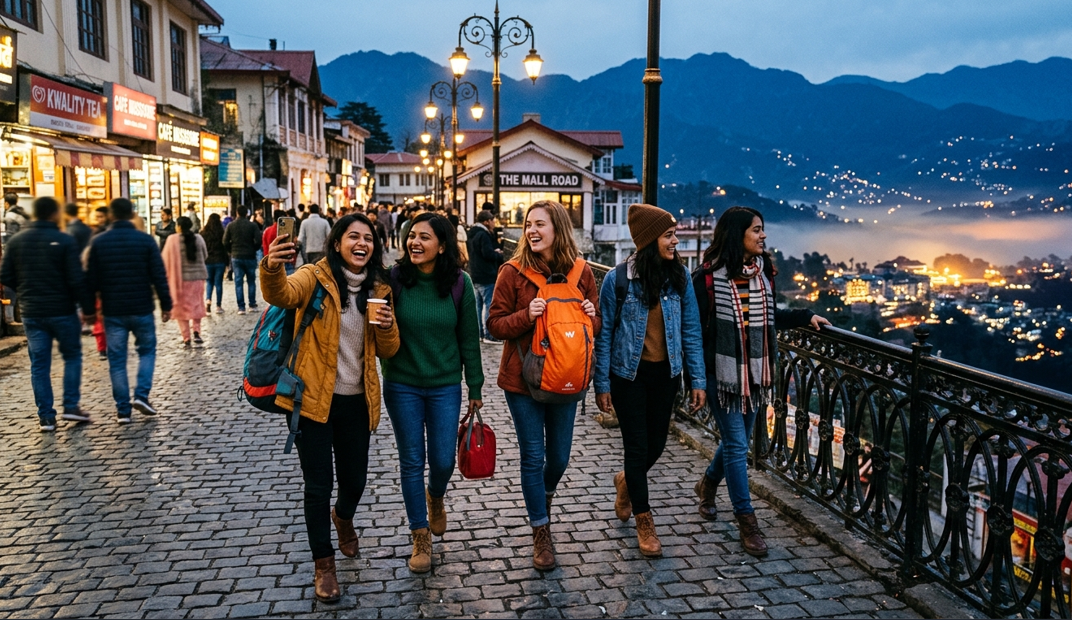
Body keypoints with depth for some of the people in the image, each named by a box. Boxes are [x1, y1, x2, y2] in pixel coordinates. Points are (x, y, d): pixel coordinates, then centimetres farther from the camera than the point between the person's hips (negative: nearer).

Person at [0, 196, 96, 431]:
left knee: (39, 363, 8)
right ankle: (71, 406, 8)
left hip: (31, 312, 4)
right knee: (72, 356, 14)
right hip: (62, 311, -3)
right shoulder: (65, 241, -12)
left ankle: (46, 416, 9)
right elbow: (77, 280, -15)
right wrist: (88, 308, -8)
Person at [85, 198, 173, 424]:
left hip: (112, 311, 1)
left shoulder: (99, 242, -1)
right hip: (142, 309, -1)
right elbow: (159, 276, -6)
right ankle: (141, 394, 1)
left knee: (117, 359, 7)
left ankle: (123, 409, 7)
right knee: (147, 350, 17)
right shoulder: (145, 240, -5)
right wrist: (166, 304, 1)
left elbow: (91, 279, 1)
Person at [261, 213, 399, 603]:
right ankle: (323, 564, 23)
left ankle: (343, 517, 51)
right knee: (318, 486, 3)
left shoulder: (378, 290, 6)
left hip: (357, 401, 4)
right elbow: (281, 295, -31)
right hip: (314, 398, -4)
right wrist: (272, 268, -53)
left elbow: (387, 351, 7)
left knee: (355, 481, 15)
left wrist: (388, 327, -15)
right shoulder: (316, 277, -8)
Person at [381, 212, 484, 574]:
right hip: (402, 385, 0)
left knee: (443, 461, 6)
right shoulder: (395, 279, -9)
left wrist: (475, 387, 3)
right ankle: (421, 536, 26)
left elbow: (469, 338, -1)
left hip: (445, 386, 0)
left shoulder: (459, 282, -8)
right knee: (412, 461, 8)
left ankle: (435, 497, 43)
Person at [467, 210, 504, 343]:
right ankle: (488, 335, -8)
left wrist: (496, 252, 7)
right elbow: (488, 253, -24)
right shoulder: (483, 235, -15)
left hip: (476, 275, 10)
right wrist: (499, 254, -4)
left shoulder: (473, 234, 16)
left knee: (479, 304, 14)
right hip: (486, 276, -10)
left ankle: (480, 332, 19)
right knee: (488, 304, -8)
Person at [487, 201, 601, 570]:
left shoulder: (581, 271, 0)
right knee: (533, 456, 3)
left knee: (559, 456, 14)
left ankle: (544, 495, 48)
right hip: (523, 378, -2)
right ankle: (541, 533, 21)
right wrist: (527, 316, -23)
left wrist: (591, 316, -14)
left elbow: (596, 323, 9)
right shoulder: (513, 272, -8)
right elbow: (495, 325, -6)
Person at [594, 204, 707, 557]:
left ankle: (627, 481, 46)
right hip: (629, 375, -3)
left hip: (665, 373, 3)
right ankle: (644, 521, 22)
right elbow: (604, 335, -7)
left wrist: (697, 379, -2)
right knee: (637, 446, 4)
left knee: (656, 444, 13)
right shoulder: (619, 279, -13)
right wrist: (602, 385, -7)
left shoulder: (680, 277, -4)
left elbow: (691, 330, 1)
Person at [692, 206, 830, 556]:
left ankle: (709, 483, 45)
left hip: (756, 372, 6)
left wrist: (805, 317, 12)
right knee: (736, 445, -1)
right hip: (723, 373, -6)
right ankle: (746, 519, 10)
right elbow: (696, 326, -11)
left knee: (738, 440, 18)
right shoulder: (708, 277, -14)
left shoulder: (763, 272, 5)